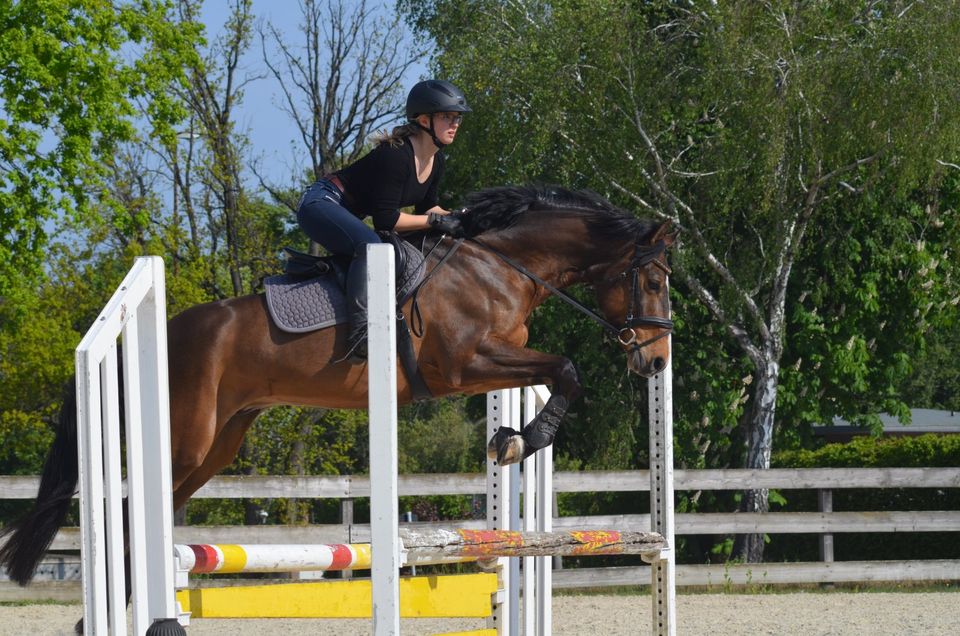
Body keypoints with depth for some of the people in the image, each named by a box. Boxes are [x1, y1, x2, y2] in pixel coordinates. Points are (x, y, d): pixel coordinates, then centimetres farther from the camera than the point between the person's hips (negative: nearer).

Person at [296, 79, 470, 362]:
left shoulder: (435, 162, 3)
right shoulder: (395, 155, -26)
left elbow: (426, 207, 16)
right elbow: (385, 220, -27)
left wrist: (456, 220, -3)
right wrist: (436, 221, -22)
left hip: (345, 216, 11)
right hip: (321, 203, -11)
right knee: (370, 245, -35)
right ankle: (360, 333, -48)